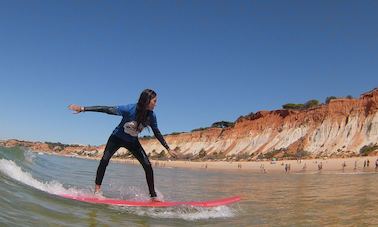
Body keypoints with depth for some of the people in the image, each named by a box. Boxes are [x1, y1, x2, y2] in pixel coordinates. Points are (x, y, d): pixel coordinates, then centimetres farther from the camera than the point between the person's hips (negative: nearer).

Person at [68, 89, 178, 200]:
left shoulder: (151, 116, -17)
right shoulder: (129, 109, -31)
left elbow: (157, 133, -3)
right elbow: (106, 109, -29)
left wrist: (168, 149, 0)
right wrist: (83, 108, -33)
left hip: (132, 142, 3)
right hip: (117, 138, -3)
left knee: (147, 165, -11)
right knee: (105, 159, -23)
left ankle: (153, 196, -2)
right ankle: (97, 189, -8)